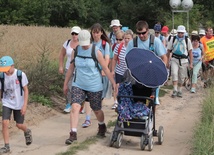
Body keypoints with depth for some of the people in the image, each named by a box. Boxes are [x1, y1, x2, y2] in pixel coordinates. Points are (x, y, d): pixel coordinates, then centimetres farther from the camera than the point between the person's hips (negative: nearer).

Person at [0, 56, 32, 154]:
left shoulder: (21, 75, -16)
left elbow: (26, 90, -10)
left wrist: (25, 105, -14)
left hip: (19, 104, -1)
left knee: (19, 125, 6)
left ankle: (27, 132, 43)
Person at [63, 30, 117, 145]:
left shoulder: (96, 52, -11)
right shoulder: (76, 51, -1)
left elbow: (105, 68, -8)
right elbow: (71, 68, 8)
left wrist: (113, 83, -9)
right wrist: (65, 84, 11)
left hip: (94, 86, -2)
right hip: (78, 85, 2)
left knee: (96, 110, 12)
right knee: (75, 107, -16)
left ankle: (102, 126, 43)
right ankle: (73, 134, -12)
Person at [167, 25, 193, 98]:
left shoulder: (187, 40, 0)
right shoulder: (173, 39, 0)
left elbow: (190, 52, 4)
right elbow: (168, 51, 6)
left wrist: (191, 63, 0)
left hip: (184, 60, 1)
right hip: (174, 59, 0)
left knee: (182, 77, 6)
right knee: (174, 74, -18)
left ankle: (179, 91, 22)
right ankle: (175, 90, -15)